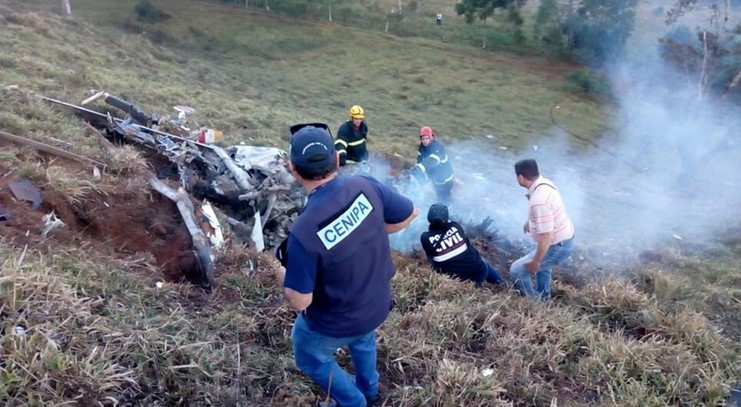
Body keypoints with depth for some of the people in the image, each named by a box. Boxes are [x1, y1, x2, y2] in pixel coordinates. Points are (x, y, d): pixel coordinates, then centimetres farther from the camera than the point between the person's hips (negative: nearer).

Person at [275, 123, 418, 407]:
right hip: (378, 304, 5)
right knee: (362, 335, 39)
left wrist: (282, 276, -5)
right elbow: (409, 215, -6)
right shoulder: (365, 186, -22)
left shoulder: (303, 231, -36)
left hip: (335, 323, -5)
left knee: (309, 357, 29)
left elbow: (299, 302, -26)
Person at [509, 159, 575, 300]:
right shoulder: (544, 183, -4)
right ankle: (543, 296, 57)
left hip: (557, 246, -10)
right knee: (543, 264, 37)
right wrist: (530, 221, 34)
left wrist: (535, 262, -19)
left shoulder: (539, 201, -35)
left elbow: (546, 237, -32)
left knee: (517, 270, 1)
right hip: (565, 238, 10)